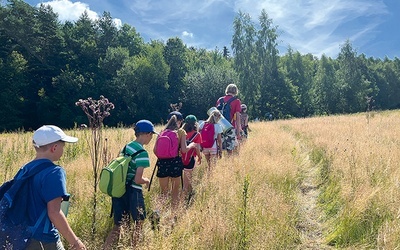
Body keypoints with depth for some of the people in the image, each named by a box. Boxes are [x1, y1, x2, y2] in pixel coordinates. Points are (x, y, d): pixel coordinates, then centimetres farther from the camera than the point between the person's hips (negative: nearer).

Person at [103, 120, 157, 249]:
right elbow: (138, 180, -20)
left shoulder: (127, 146, 6)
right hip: (132, 192, -7)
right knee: (139, 221, 18)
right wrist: (147, 180, 1)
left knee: (118, 226, 14)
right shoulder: (142, 153, -18)